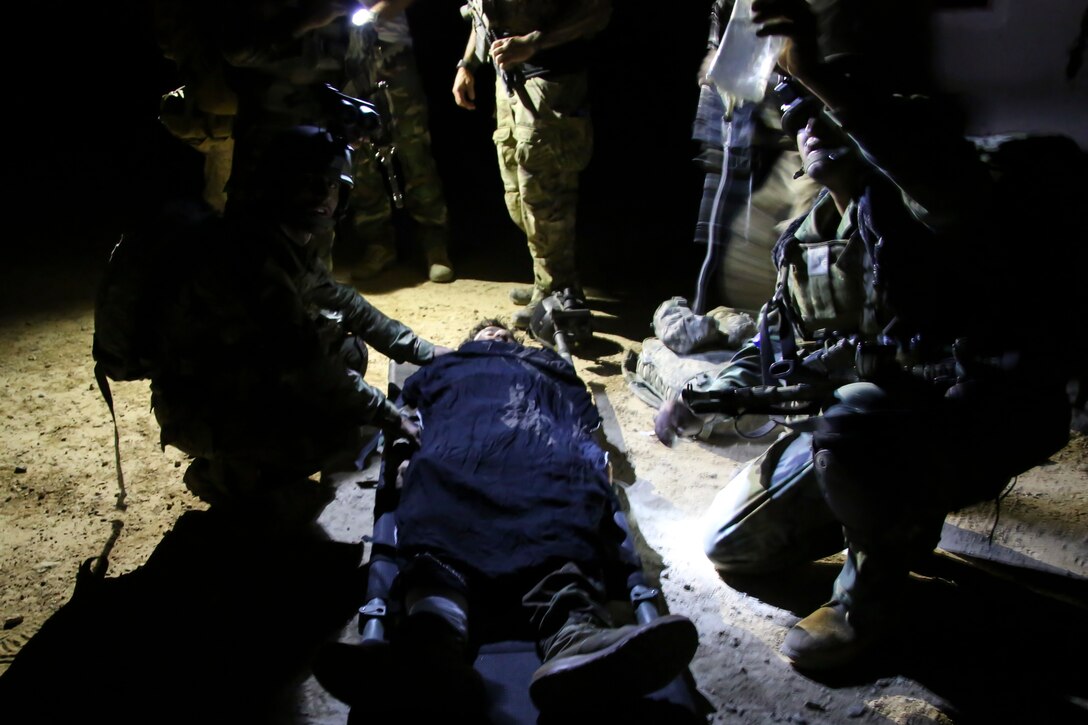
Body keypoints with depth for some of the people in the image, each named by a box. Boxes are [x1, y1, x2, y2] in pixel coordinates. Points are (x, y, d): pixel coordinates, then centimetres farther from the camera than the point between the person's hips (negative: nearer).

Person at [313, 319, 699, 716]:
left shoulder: (548, 366, 41)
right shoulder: (446, 367, 43)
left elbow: (583, 414, 25)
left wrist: (596, 459, 3)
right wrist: (405, 457, 6)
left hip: (541, 447, 0)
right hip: (458, 449, 0)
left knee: (557, 489, -38)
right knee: (440, 499, -38)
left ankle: (573, 633, -68)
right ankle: (431, 644, -67)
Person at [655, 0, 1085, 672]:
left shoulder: (907, 199, -13)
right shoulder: (804, 241, 11)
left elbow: (962, 191, -40)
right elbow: (779, 342, 21)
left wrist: (824, 77, -48)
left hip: (972, 420, -7)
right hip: (850, 410, 8)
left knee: (853, 418, -41)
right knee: (733, 545, 7)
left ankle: (874, 592, -11)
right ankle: (891, 512, 25)